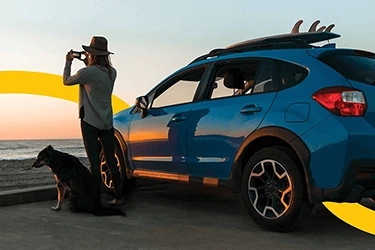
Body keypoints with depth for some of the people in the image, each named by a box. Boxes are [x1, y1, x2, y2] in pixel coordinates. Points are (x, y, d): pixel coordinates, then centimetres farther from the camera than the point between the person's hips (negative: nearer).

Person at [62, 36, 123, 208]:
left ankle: (96, 201, 1)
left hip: (90, 123, -5)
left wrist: (68, 62, 18)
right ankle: (118, 197, 16)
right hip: (107, 123, 5)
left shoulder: (87, 72, -13)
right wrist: (87, 63, 22)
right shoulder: (112, 72, 4)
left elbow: (66, 81, 4)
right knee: (111, 161, 12)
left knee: (94, 163, -3)